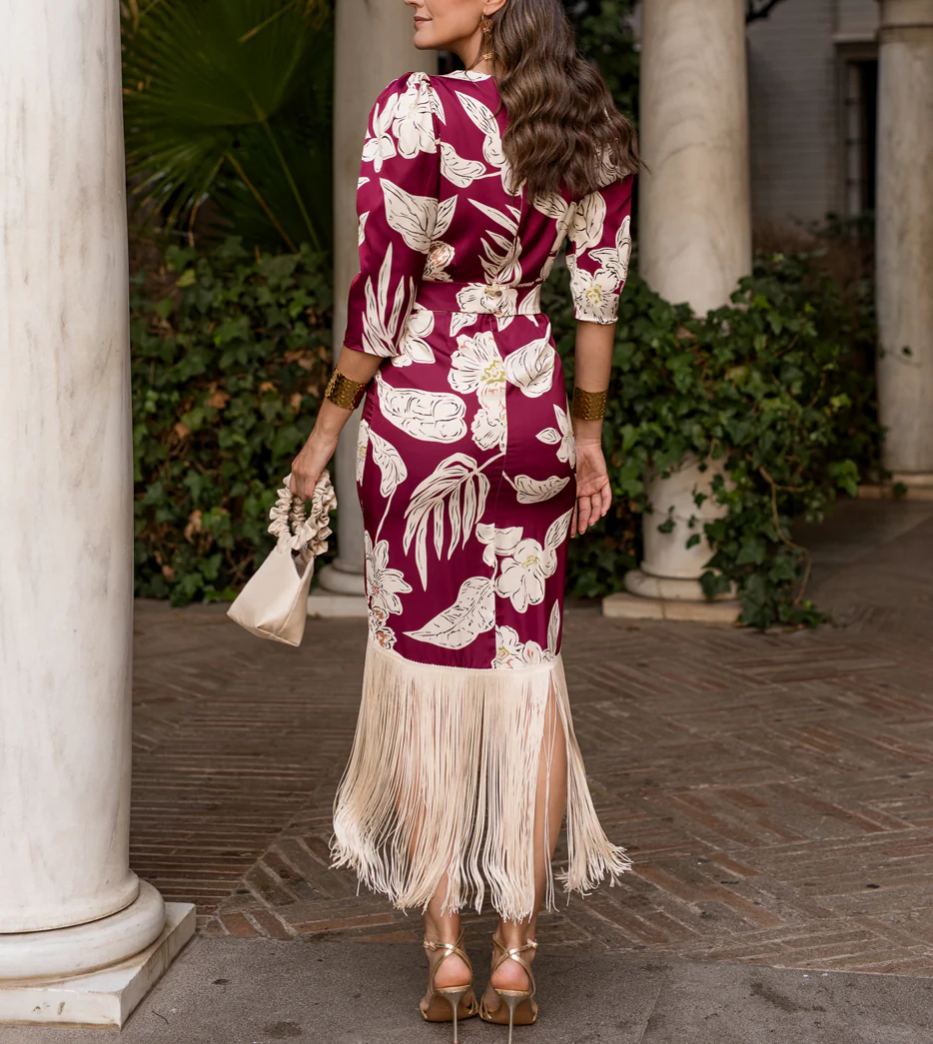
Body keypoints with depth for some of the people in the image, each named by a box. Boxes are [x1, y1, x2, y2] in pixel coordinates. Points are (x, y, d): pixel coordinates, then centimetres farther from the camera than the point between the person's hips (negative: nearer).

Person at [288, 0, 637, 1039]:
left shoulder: (413, 107, -10)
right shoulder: (588, 127, 6)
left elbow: (381, 287, -12)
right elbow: (600, 292, 7)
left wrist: (329, 425, -3)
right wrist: (586, 435, 14)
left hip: (419, 408, -4)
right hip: (532, 409, 4)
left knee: (423, 673, 6)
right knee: (525, 673, 8)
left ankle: (445, 948, 10)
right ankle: (515, 953, 12)